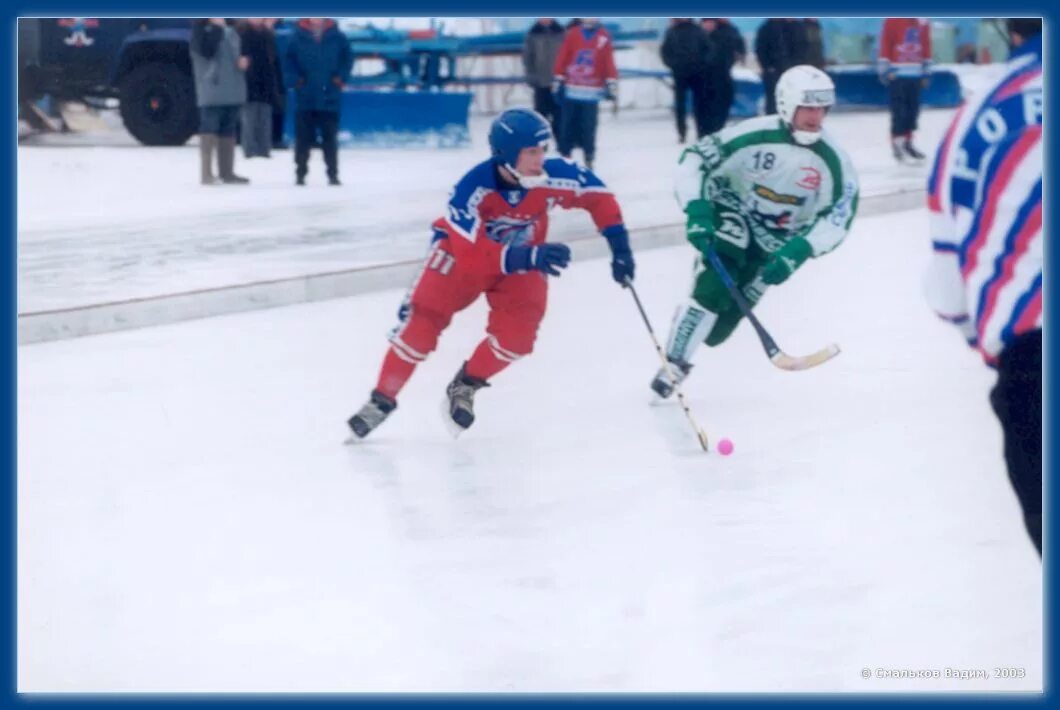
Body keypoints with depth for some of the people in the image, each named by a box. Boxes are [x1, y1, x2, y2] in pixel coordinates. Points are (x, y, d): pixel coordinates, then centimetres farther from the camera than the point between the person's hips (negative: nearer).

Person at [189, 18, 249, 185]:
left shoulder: (231, 32, 15)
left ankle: (227, 172, 17)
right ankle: (206, 173, -9)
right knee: (209, 128, -10)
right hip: (212, 91, -7)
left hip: (233, 90, 7)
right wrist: (216, 27, -18)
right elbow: (207, 50, -21)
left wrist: (243, 60, 3)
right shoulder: (201, 29, -5)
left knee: (228, 131, 11)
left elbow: (240, 52, 25)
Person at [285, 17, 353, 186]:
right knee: (303, 138, 4)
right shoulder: (298, 37, -1)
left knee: (330, 138, 3)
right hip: (305, 97, 0)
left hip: (329, 97, 0)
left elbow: (347, 58, 7)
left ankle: (333, 173, 10)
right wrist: (295, 79, -9)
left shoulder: (337, 37, -1)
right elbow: (288, 61, 4)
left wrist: (340, 77, -5)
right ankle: (300, 173, 13)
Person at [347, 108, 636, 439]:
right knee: (424, 318, -13)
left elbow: (597, 195, -10)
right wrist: (527, 256, -52)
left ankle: (466, 386, 10)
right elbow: (471, 254, -40)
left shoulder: (553, 176, -29)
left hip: (522, 258, 2)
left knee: (516, 335, -17)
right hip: (464, 250, -2)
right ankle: (383, 398, 3)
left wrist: (619, 245, -15)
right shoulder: (472, 188, -36)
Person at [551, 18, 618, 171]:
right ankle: (564, 156, 12)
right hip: (571, 89, 1)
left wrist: (611, 84, -1)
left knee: (588, 128, 0)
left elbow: (609, 62, 2)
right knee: (567, 125, 4)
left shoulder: (604, 37, 2)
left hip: (591, 91, -1)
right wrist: (558, 79, 0)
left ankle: (589, 160, 7)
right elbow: (562, 58, 3)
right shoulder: (572, 34, 3)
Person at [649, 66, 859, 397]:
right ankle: (673, 364, -15)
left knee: (729, 311, -1)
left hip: (777, 240, 3)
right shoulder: (753, 135, -25)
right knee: (713, 288, -22)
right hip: (731, 216, -3)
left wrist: (798, 252, -27)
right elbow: (693, 160, -20)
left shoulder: (833, 159, -17)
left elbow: (839, 216, -14)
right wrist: (696, 212, -31)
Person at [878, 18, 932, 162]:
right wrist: (885, 69, -9)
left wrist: (926, 70, 15)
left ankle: (907, 142, 18)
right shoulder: (893, 20, -6)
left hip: (916, 72, 6)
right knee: (898, 109, -8)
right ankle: (898, 143, -3)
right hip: (896, 72, -6)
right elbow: (885, 43, -6)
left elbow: (926, 46, 16)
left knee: (913, 109, 8)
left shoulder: (922, 22, 10)